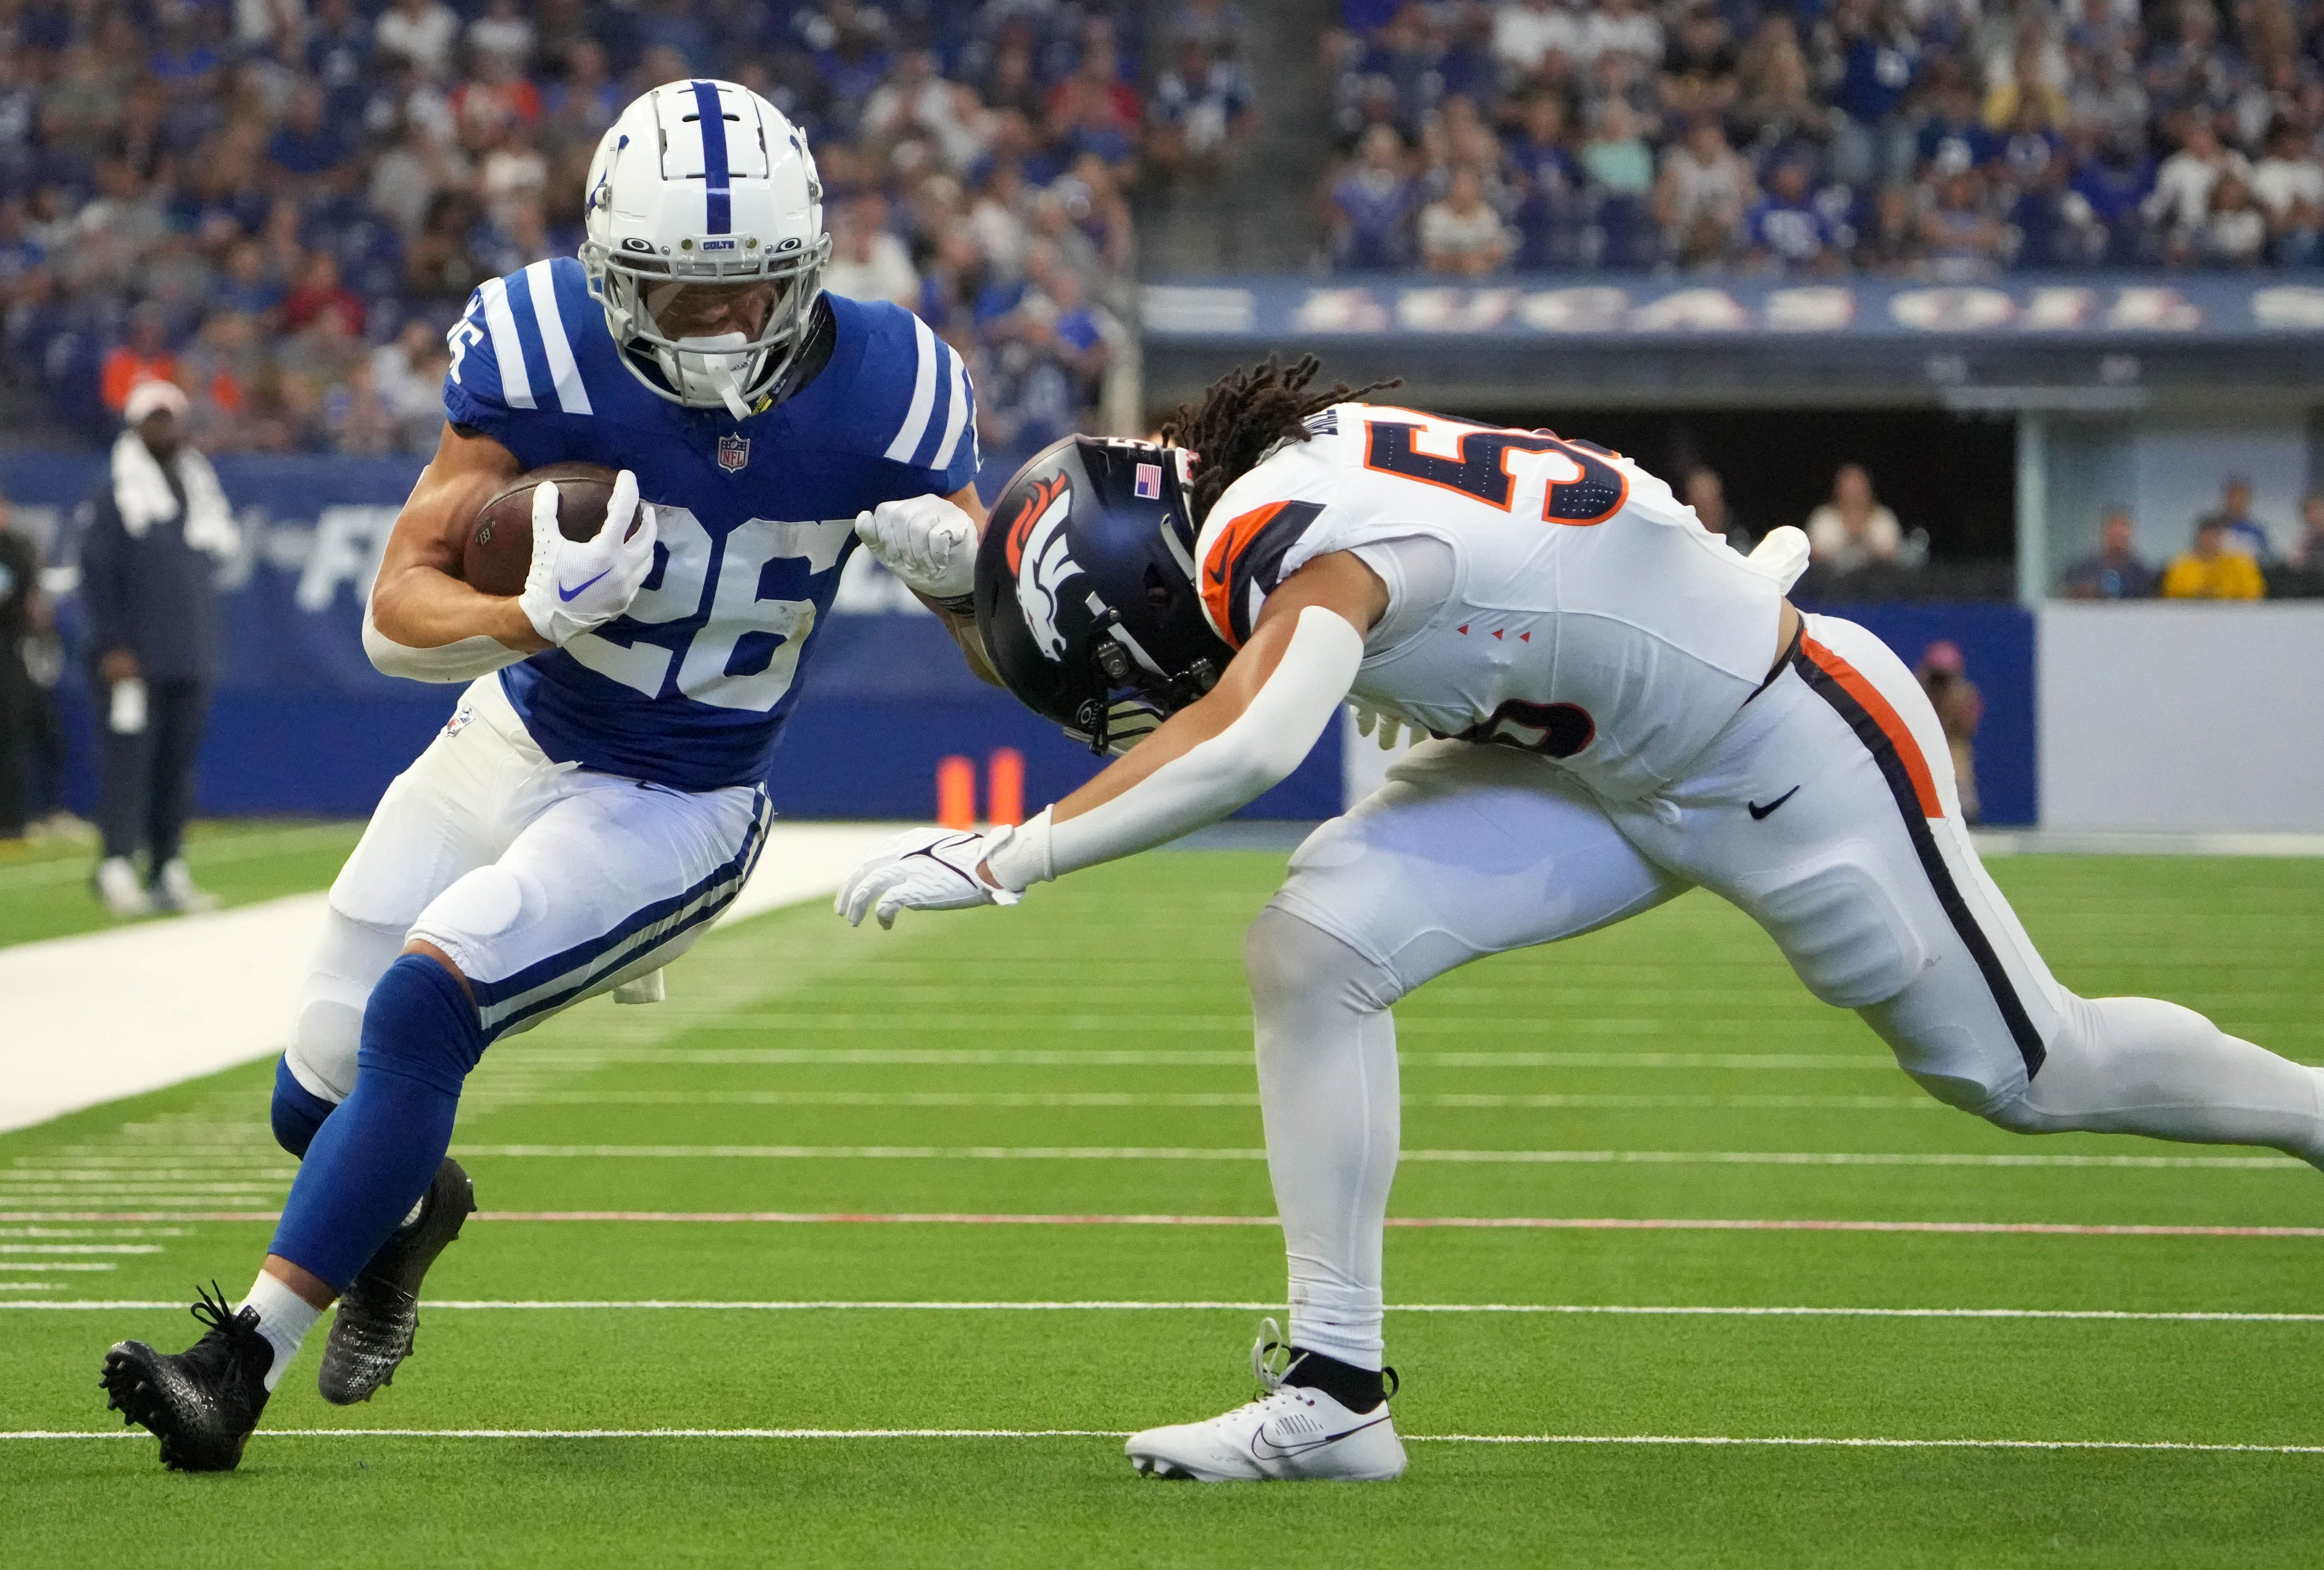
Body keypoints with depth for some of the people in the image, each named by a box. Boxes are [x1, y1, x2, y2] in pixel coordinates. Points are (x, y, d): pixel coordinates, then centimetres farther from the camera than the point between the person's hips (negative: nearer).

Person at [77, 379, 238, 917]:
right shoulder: (116, 490, -3)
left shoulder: (201, 485, 15)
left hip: (191, 658, 6)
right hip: (134, 659, -6)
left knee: (178, 766, 7)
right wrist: (110, 645, -14)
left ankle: (168, 872, 11)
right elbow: (96, 571, -7)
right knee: (127, 760, -9)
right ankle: (117, 867, -8)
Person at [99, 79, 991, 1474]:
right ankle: (408, 1210, 45)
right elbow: (395, 613, -19)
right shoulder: (549, 350, -20)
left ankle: (242, 1365, -17)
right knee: (318, 1101, 7)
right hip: (512, 743, 3)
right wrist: (536, 618, -41)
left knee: (420, 1007, -24)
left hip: (672, 816, -3)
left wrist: (956, 562, -30)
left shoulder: (883, 390, -18)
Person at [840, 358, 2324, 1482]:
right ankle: (1335, 1392, -4)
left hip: (1796, 747, -8)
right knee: (1313, 949, -10)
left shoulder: (1310, 538, -34)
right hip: (1599, 764, 8)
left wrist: (1008, 857, -48)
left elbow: (1247, 745, -52)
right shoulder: (1267, 478, -10)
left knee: (2031, 1070, 9)